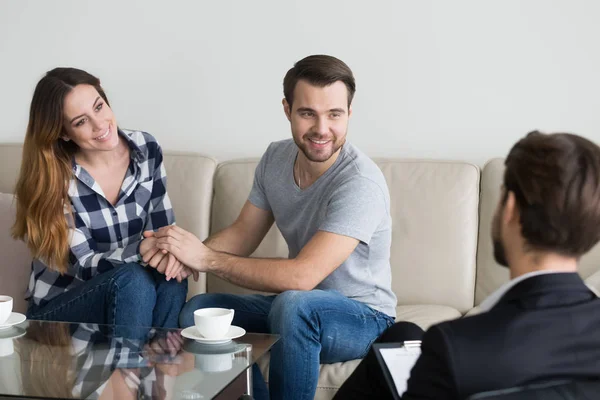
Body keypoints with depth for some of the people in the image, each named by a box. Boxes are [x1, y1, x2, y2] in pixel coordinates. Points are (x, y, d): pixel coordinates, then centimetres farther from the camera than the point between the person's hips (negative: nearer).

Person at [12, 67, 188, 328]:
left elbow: (164, 226, 1)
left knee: (171, 282, -29)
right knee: (131, 280, -33)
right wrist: (140, 249, -35)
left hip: (124, 295, 4)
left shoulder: (146, 149, -4)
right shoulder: (53, 178, -16)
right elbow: (84, 266, -16)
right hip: (55, 311, -3)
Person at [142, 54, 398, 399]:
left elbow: (303, 275, -33)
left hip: (363, 317, -7)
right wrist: (183, 252, -18)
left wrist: (206, 259, -27)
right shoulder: (276, 158, -2)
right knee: (198, 312, -10)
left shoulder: (360, 182, -27)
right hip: (298, 307, 7)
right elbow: (243, 234, 3)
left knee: (293, 304, -37)